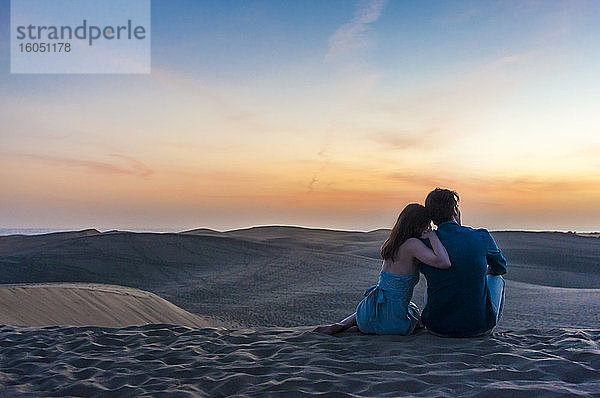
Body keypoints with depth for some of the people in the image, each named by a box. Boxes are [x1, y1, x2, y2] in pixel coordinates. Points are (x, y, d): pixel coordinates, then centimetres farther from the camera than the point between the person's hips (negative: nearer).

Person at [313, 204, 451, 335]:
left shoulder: (393, 243, 8)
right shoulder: (412, 243, -15)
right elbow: (444, 263, -26)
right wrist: (432, 235, -14)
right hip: (392, 321, -6)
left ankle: (341, 325, 14)